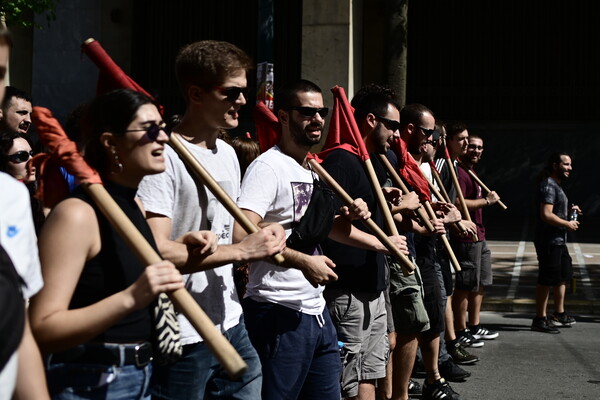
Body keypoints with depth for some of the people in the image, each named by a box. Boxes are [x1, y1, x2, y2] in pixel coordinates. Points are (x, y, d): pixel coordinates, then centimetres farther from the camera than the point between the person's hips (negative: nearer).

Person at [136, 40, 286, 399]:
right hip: (183, 338, -8)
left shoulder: (228, 154, 13)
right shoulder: (164, 155, -16)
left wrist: (264, 245, 2)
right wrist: (242, 251, -21)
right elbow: (156, 251, -25)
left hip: (232, 325, 8)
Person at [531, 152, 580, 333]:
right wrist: (568, 224, -16)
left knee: (563, 276, 18)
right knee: (547, 280, -5)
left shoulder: (556, 185, 17)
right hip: (549, 241, -11)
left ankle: (559, 315, 30)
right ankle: (539, 319, 2)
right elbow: (546, 215, -25)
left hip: (558, 240, 11)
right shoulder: (548, 185, -16)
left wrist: (569, 210, 12)